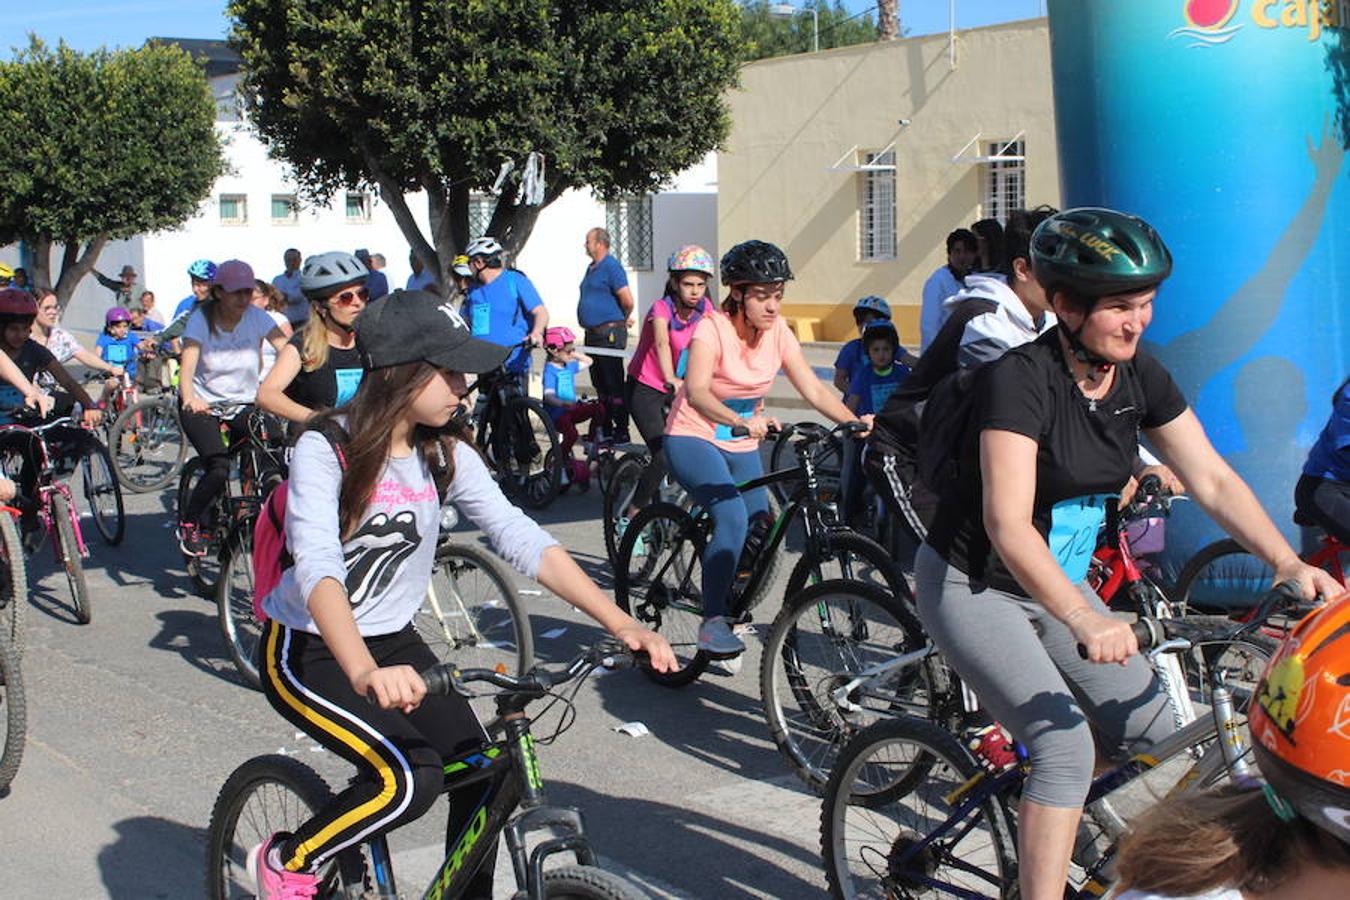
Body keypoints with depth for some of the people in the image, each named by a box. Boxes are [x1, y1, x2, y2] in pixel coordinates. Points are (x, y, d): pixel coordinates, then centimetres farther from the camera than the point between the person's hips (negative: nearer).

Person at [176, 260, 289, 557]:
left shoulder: (256, 317, -10)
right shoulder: (201, 320, -15)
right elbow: (187, 366, -27)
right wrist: (190, 398, -48)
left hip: (243, 404, 3)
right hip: (203, 405, -3)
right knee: (219, 468, -23)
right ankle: (188, 524, 3)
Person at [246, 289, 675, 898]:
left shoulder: (447, 456, -4)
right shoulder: (326, 451, -21)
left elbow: (523, 540, -12)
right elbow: (319, 568, -36)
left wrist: (620, 624, -24)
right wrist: (366, 673, -54)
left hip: (393, 641, 6)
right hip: (307, 650, -6)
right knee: (411, 777, -24)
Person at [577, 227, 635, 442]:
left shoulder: (611, 267, -12)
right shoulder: (592, 268, 16)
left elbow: (628, 301, -18)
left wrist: (623, 321, -1)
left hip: (609, 333, -10)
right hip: (593, 334, 10)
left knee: (613, 383, -7)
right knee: (599, 383, 14)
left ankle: (621, 431, -5)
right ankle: (605, 427, 22)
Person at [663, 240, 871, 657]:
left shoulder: (778, 332, -4)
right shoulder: (712, 329, -20)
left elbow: (814, 390, -8)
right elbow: (697, 392, -36)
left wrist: (854, 422, -24)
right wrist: (743, 421, -53)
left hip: (742, 447, 6)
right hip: (693, 439, -6)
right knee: (733, 516, -30)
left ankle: (734, 615, 21)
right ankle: (712, 622, -24)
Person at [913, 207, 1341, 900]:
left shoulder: (1139, 377, -4)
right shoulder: (1020, 380, -26)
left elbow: (1214, 481, -1)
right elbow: (1007, 526, -36)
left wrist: (1290, 564, -14)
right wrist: (1086, 621, -48)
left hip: (1058, 584, 7)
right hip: (973, 586, -7)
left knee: (1153, 731, -2)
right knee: (1067, 748, -20)